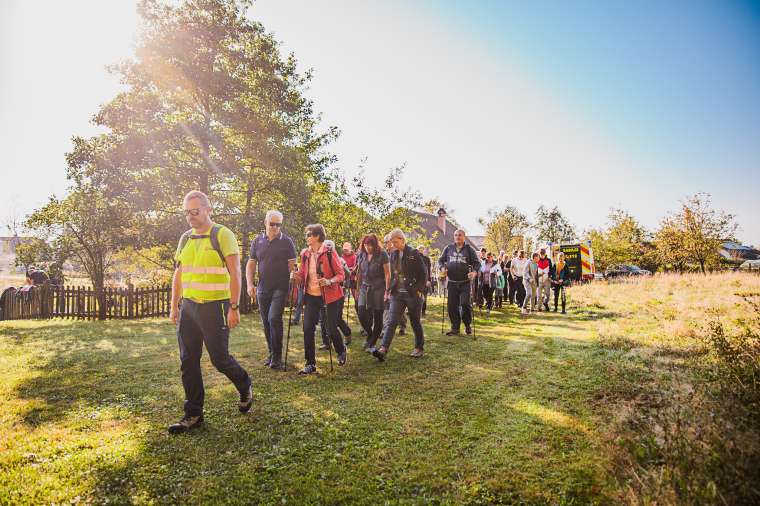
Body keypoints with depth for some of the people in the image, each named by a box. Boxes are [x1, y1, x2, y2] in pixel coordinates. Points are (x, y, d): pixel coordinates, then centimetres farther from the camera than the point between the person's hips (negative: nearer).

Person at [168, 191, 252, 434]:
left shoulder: (223, 235, -8)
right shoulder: (185, 238, 12)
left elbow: (235, 273, -12)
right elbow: (178, 275, 17)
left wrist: (234, 308, -16)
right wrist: (174, 307, 14)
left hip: (214, 307, -6)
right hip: (188, 307, 6)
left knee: (219, 358, 0)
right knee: (188, 362, 7)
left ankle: (245, 387, 30)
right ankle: (193, 414, 19)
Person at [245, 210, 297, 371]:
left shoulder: (287, 241, -2)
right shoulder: (257, 241, 7)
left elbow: (292, 265, -3)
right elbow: (251, 264, 10)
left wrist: (292, 288, -11)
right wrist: (250, 284, -3)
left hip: (280, 288, -4)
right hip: (263, 289, 4)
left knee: (274, 318, -15)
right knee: (266, 322, 11)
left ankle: (277, 356, -4)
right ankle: (271, 352, 26)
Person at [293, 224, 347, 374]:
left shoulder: (329, 252, -11)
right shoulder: (305, 253, 3)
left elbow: (341, 274, -9)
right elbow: (302, 275, 10)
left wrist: (329, 281, -28)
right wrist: (296, 276, -12)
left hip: (329, 295, -4)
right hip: (311, 296, 4)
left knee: (331, 328, 3)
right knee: (308, 329, -4)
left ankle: (341, 351, 35)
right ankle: (310, 364, 8)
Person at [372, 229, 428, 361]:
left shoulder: (413, 253, -8)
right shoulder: (393, 255, 8)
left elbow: (423, 273, -6)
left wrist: (419, 290, -10)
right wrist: (390, 290, 8)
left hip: (412, 294, -4)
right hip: (397, 294, 4)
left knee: (415, 322, 9)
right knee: (392, 322, -5)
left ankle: (419, 347, 26)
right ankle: (383, 349, -11)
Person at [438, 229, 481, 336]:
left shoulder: (469, 249, 3)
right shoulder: (448, 248, 10)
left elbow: (477, 263, 2)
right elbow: (441, 260, 15)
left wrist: (474, 272, -17)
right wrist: (442, 268, -5)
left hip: (465, 283, -3)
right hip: (452, 282, 3)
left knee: (465, 304, -8)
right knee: (452, 306, 4)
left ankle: (468, 325, 16)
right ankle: (455, 328, 16)